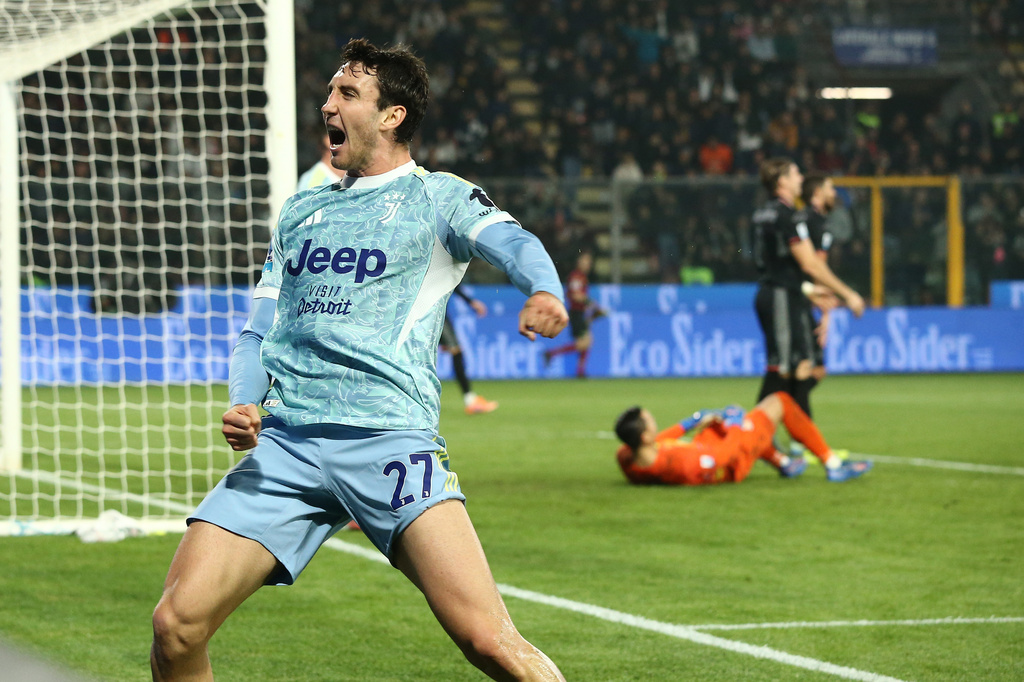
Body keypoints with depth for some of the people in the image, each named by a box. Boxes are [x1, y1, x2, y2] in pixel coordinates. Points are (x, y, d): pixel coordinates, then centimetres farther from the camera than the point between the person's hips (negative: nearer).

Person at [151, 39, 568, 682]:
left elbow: (513, 242, -10)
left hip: (391, 436, -4)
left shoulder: (439, 196, 10)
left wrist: (545, 291, -34)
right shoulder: (302, 210, 25)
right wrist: (244, 405, 5)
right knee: (176, 625, -10)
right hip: (284, 441, 5)